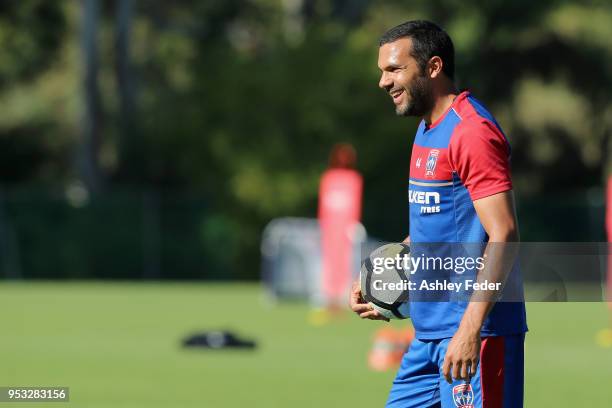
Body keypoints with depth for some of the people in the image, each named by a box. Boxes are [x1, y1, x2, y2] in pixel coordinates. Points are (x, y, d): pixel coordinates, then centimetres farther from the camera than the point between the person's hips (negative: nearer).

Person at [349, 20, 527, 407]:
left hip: (473, 332, -10)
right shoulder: (427, 131, 16)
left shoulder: (471, 132, -15)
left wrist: (470, 329, -27)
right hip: (430, 332, 10)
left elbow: (503, 235, -22)